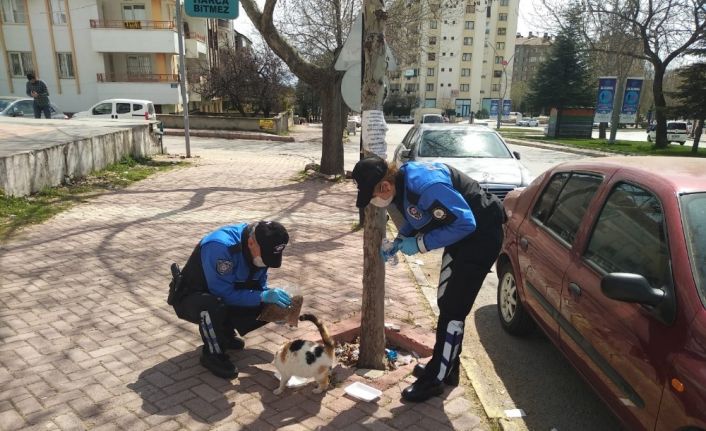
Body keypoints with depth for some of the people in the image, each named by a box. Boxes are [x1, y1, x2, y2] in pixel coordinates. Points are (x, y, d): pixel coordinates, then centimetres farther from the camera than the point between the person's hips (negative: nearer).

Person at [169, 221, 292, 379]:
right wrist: (263, 296, -37)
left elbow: (260, 285, -1)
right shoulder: (220, 247, -35)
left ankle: (225, 333, 12)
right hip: (191, 298, -7)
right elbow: (224, 293, -35)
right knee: (215, 306, -39)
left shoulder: (260, 247, -12)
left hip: (224, 297, 7)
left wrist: (273, 298, -21)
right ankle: (213, 354, -12)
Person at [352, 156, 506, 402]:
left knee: (452, 310, -5)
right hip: (460, 236, 10)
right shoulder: (402, 182, -4)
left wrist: (420, 244, -24)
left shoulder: (426, 186, -33)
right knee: (446, 303, 17)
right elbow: (416, 218, 14)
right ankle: (446, 367, 33)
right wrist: (400, 240, -3)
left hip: (481, 235, -10)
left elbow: (465, 223, -30)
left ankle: (435, 379, 10)